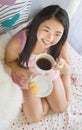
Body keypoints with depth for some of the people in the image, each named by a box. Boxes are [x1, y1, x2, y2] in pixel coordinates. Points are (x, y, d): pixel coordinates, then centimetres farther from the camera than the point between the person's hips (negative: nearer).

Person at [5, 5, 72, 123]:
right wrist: (25, 72, -32)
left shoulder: (62, 44, -31)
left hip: (50, 75, 2)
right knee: (35, 118, 2)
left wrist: (63, 66, -40)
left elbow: (67, 71, -16)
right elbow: (9, 61, -15)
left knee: (62, 108, 12)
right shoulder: (18, 42, -37)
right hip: (27, 78, -1)